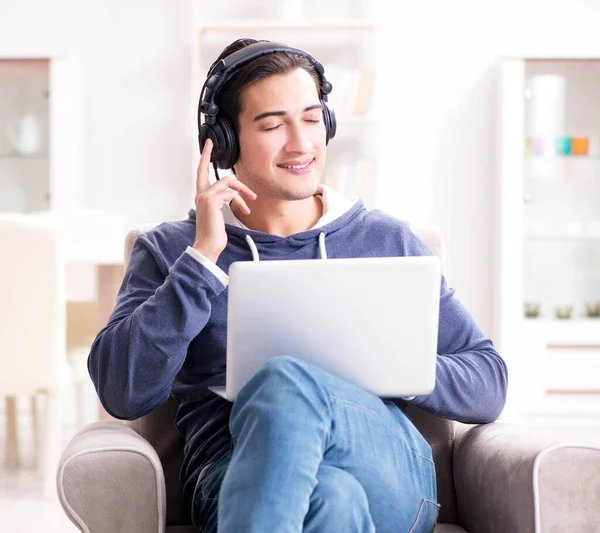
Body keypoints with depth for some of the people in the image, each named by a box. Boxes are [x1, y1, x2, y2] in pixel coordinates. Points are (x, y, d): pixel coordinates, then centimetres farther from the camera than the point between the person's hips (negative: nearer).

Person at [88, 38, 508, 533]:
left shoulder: (389, 241, 20)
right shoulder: (169, 250, 16)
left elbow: (488, 384, 17)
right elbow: (123, 392, -1)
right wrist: (204, 256, -5)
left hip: (388, 474, 2)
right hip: (235, 480, -1)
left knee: (288, 380, -34)